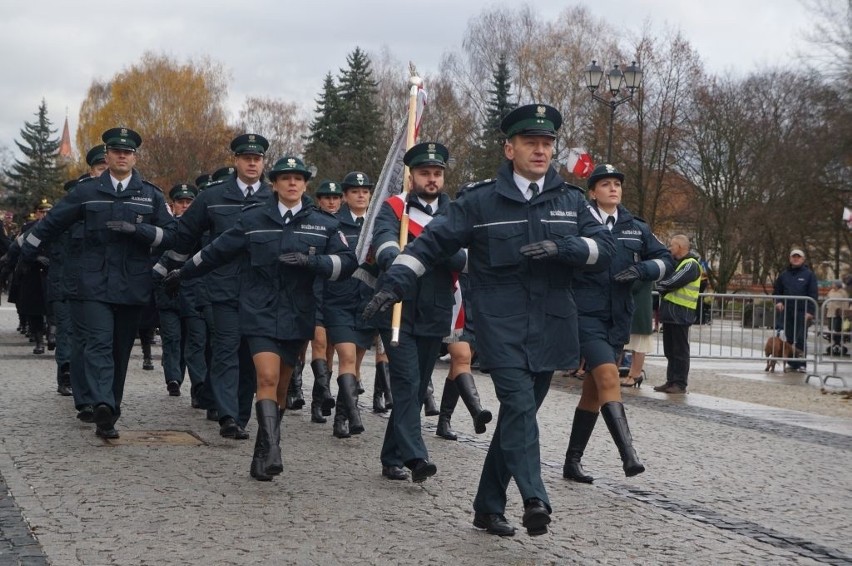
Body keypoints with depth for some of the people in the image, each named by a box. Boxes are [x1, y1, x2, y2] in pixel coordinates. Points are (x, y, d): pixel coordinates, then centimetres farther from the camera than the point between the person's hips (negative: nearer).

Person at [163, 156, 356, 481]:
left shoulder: (323, 224, 5)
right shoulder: (253, 219, 3)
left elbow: (347, 262, -2)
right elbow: (217, 251, 12)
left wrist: (312, 261, -19)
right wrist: (182, 274, 19)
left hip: (297, 316, 2)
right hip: (260, 313, -2)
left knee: (281, 385, 9)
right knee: (267, 378, -18)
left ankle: (263, 455, 20)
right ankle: (271, 452, -22)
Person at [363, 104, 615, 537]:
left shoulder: (571, 200, 9)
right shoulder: (481, 200, 1)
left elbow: (604, 248, 3)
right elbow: (433, 242, 1)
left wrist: (562, 247, -16)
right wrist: (396, 281, -10)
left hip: (549, 330, 4)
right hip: (501, 325, -4)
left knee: (518, 415, 9)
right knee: (519, 406, -19)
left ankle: (488, 507, 19)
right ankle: (534, 499, -26)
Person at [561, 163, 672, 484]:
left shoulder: (635, 228, 12)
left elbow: (666, 261, 12)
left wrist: (641, 269, -6)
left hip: (618, 319, 6)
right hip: (585, 314, -5)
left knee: (594, 390, 10)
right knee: (608, 377, -22)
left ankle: (573, 461, 20)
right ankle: (628, 455, -27)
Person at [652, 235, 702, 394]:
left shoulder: (691, 265, -11)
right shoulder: (676, 263, 19)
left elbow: (672, 282, -20)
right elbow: (665, 283, 15)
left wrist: (660, 285, -4)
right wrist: (663, 289, -6)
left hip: (680, 314, -9)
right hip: (670, 312, 9)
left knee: (680, 351, -5)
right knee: (670, 350, 12)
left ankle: (680, 384, -1)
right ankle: (671, 381, 17)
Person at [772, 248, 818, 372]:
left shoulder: (809, 274, 2)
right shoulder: (784, 275, 13)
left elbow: (814, 294, -2)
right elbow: (777, 291, 19)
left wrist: (810, 311, -11)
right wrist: (778, 301, -2)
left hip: (803, 312, -4)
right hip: (788, 312, 4)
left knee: (801, 338, -9)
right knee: (790, 338, 6)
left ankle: (802, 364, -5)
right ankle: (792, 363, 13)